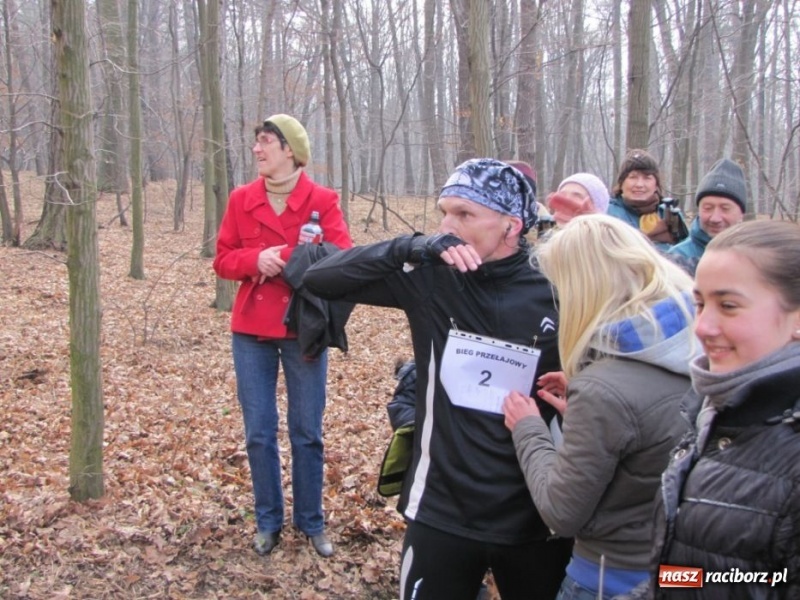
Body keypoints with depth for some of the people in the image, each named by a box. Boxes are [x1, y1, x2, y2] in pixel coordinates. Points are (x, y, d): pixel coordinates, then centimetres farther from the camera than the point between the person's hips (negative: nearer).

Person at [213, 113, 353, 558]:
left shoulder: (323, 200, -5)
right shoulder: (241, 199, 4)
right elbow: (223, 260, 5)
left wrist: (284, 260, -21)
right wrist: (256, 259, -16)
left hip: (304, 329, -2)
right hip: (251, 329, 3)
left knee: (307, 432, 6)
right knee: (259, 432, 7)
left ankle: (312, 522, 22)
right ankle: (269, 522, 23)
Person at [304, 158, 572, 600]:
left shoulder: (558, 297, -10)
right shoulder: (429, 281, -6)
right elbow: (319, 277, -10)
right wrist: (414, 247, -22)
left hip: (536, 521, 0)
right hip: (441, 515, 1)